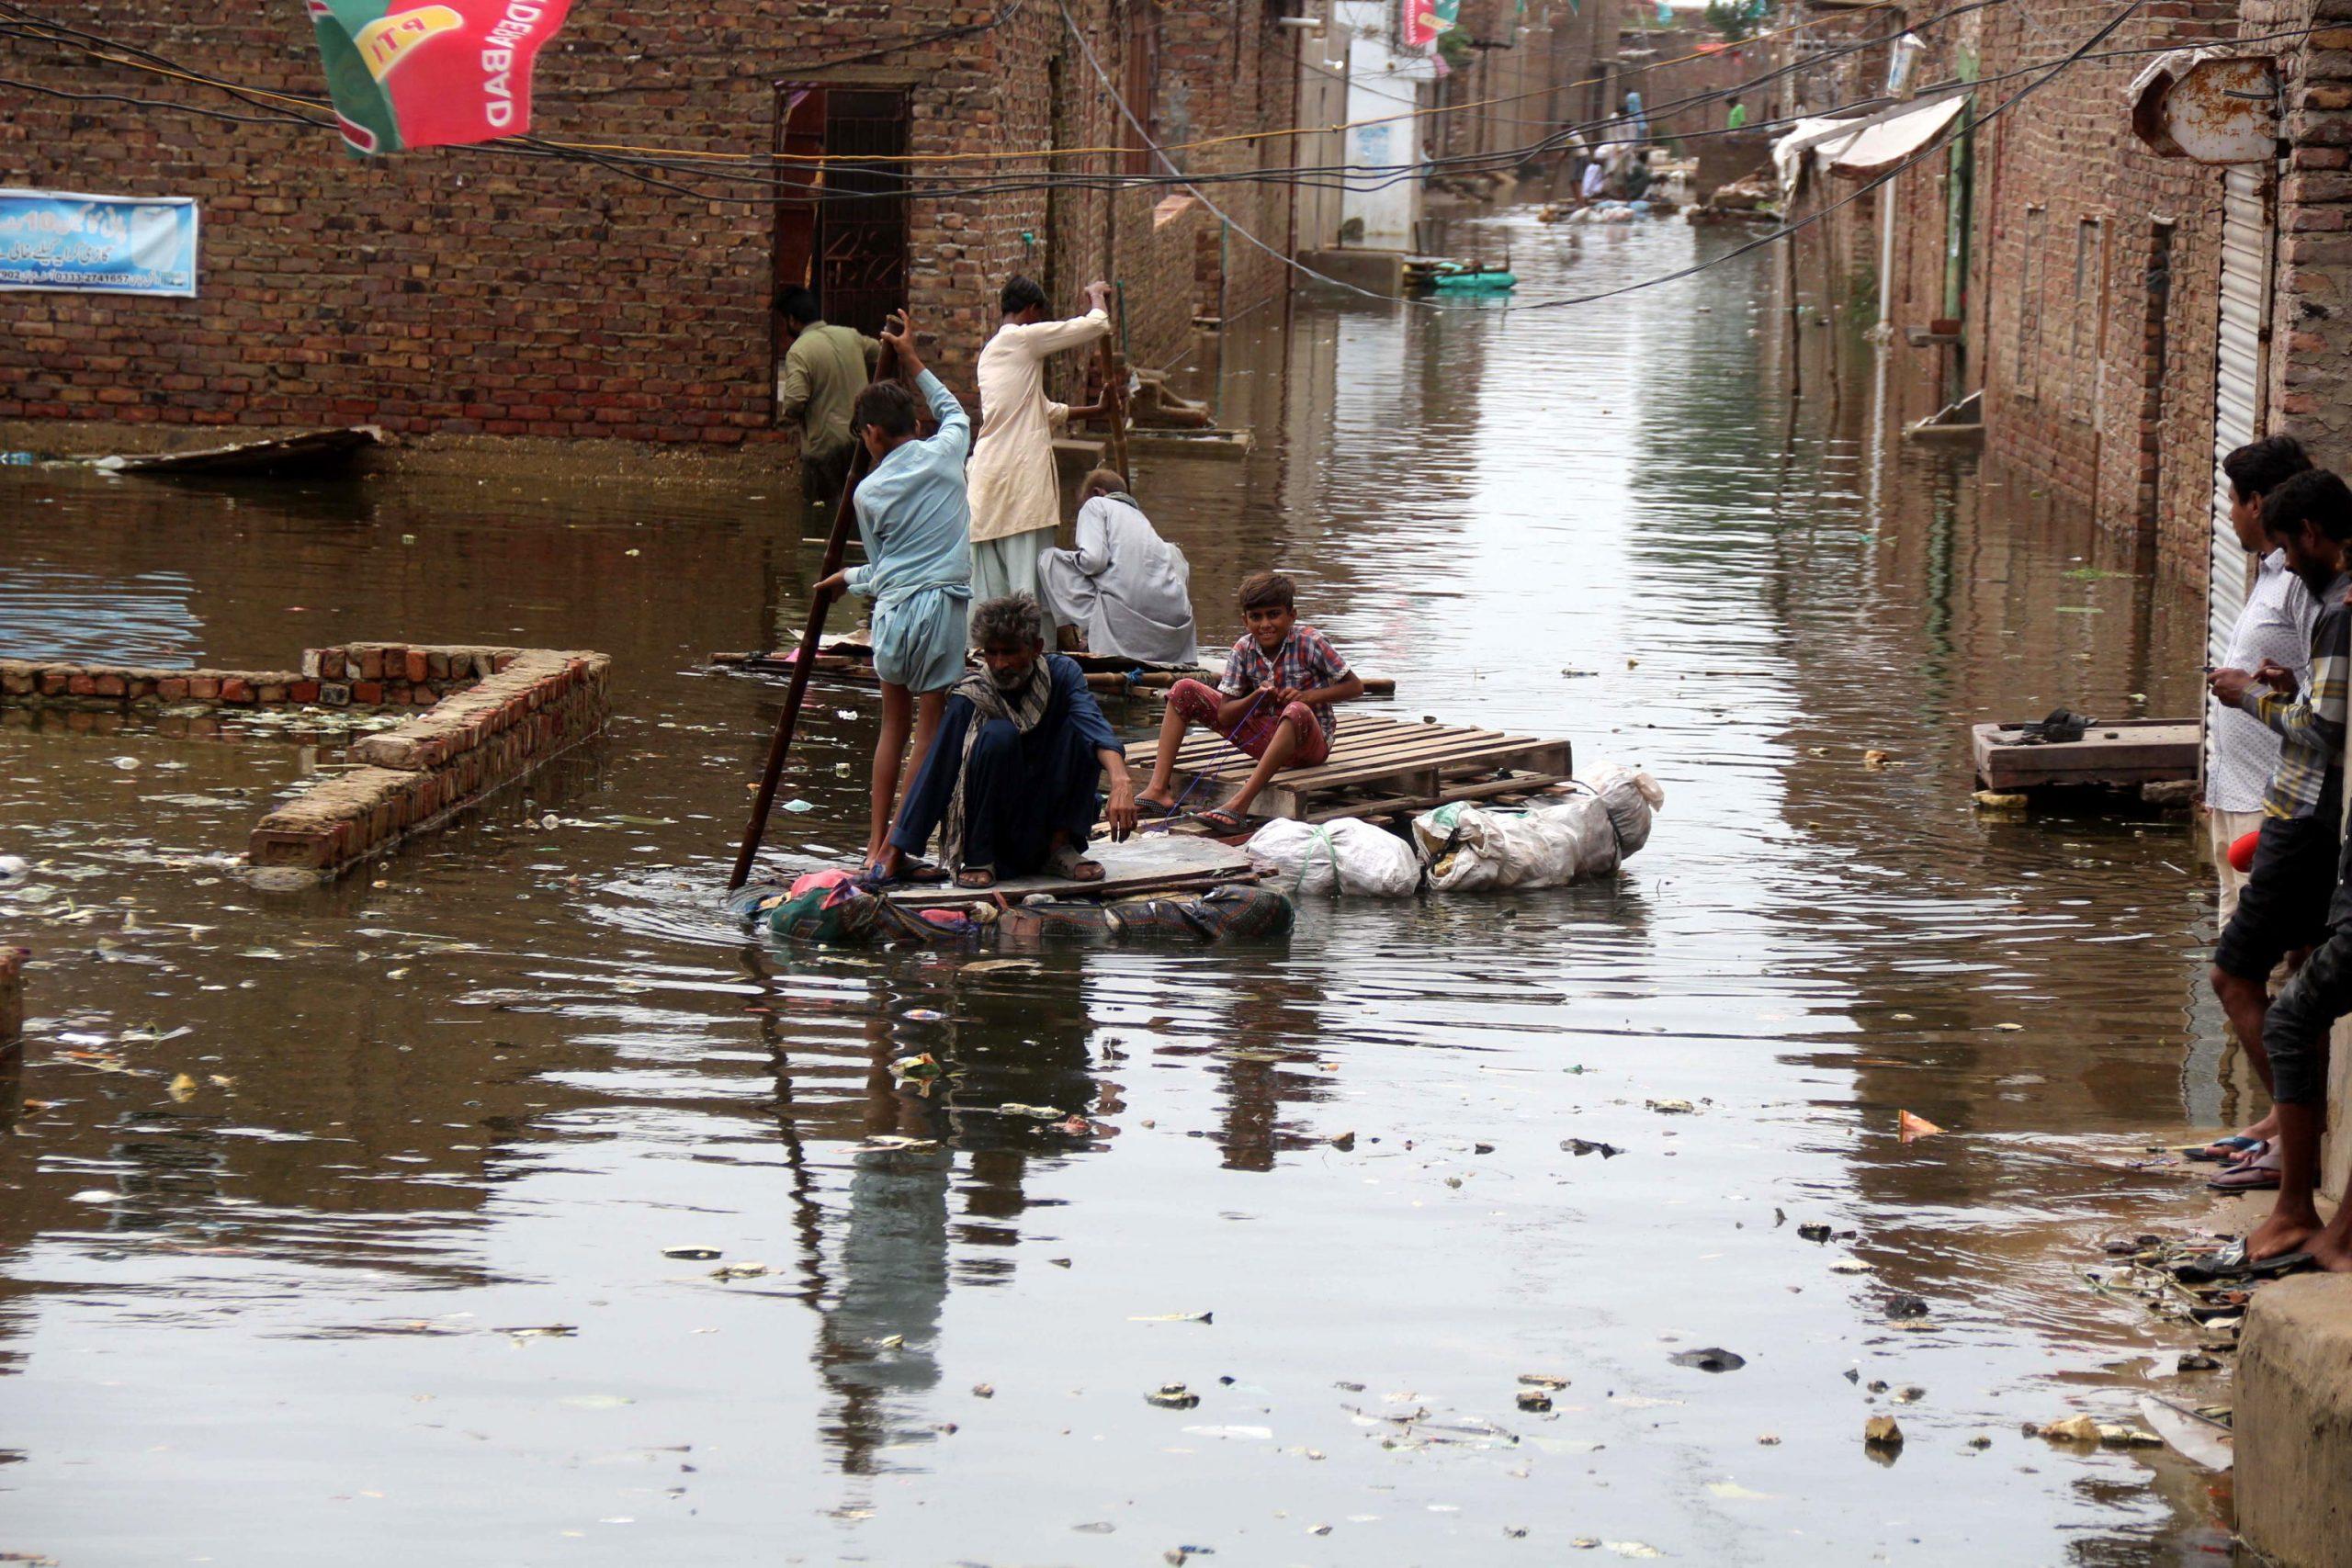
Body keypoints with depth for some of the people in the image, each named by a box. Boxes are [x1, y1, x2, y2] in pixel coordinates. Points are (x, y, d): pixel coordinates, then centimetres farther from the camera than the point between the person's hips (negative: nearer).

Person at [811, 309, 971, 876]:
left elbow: (881, 567, 11)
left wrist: (848, 580, 32)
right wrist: (913, 360, 35)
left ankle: (876, 845, 19)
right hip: (943, 605, -1)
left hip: (893, 610, 1)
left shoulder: (869, 492, 2)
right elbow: (954, 411, 28)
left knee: (893, 725, 16)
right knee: (929, 727, 2)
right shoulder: (946, 453, 2)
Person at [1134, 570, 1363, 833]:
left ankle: (1240, 804, -50)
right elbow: (1224, 715, -4)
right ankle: (1158, 790, -15)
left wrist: (1309, 696, -22)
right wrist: (1257, 698, -23)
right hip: (1263, 737, 5)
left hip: (1310, 742, -5)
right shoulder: (1243, 651, -3)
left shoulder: (1310, 643, -13)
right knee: (1185, 691, -2)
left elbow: (1356, 687, -9)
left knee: (1296, 711, -43)